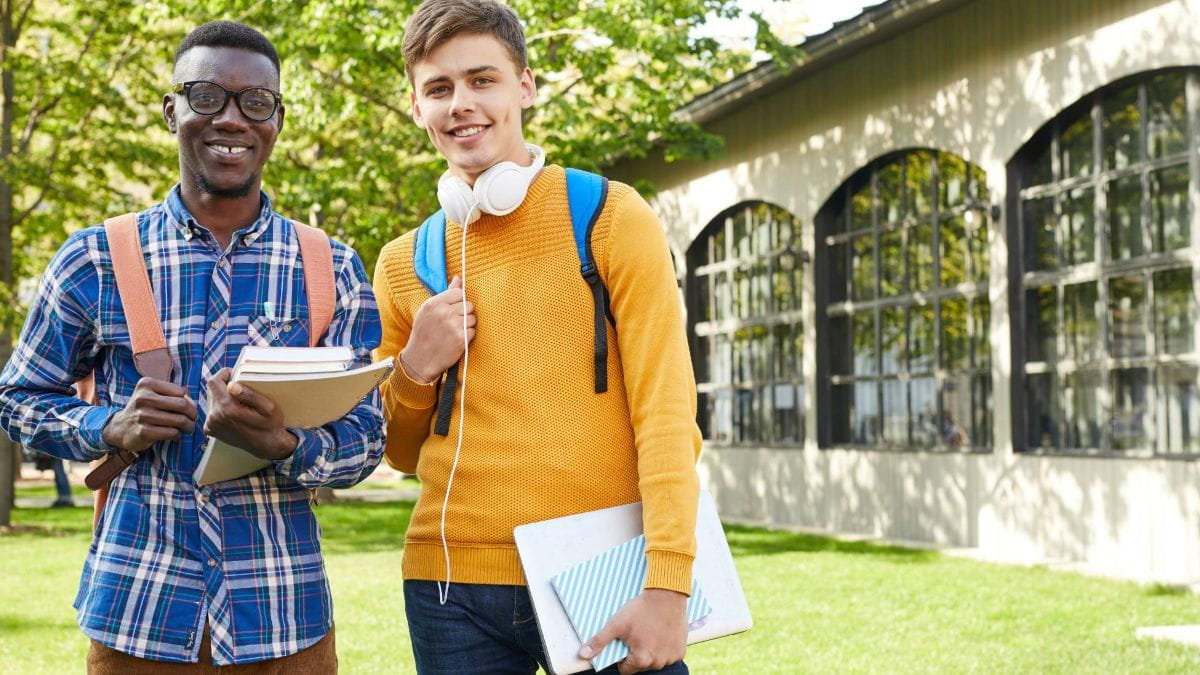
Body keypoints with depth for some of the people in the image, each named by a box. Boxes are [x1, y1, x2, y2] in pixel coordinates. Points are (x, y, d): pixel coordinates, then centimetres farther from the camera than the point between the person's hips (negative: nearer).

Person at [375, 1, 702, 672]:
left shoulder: (611, 218, -2)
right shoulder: (404, 264, 8)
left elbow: (666, 409, -9)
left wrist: (667, 587, -18)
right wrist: (416, 369, -4)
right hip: (454, 586, 3)